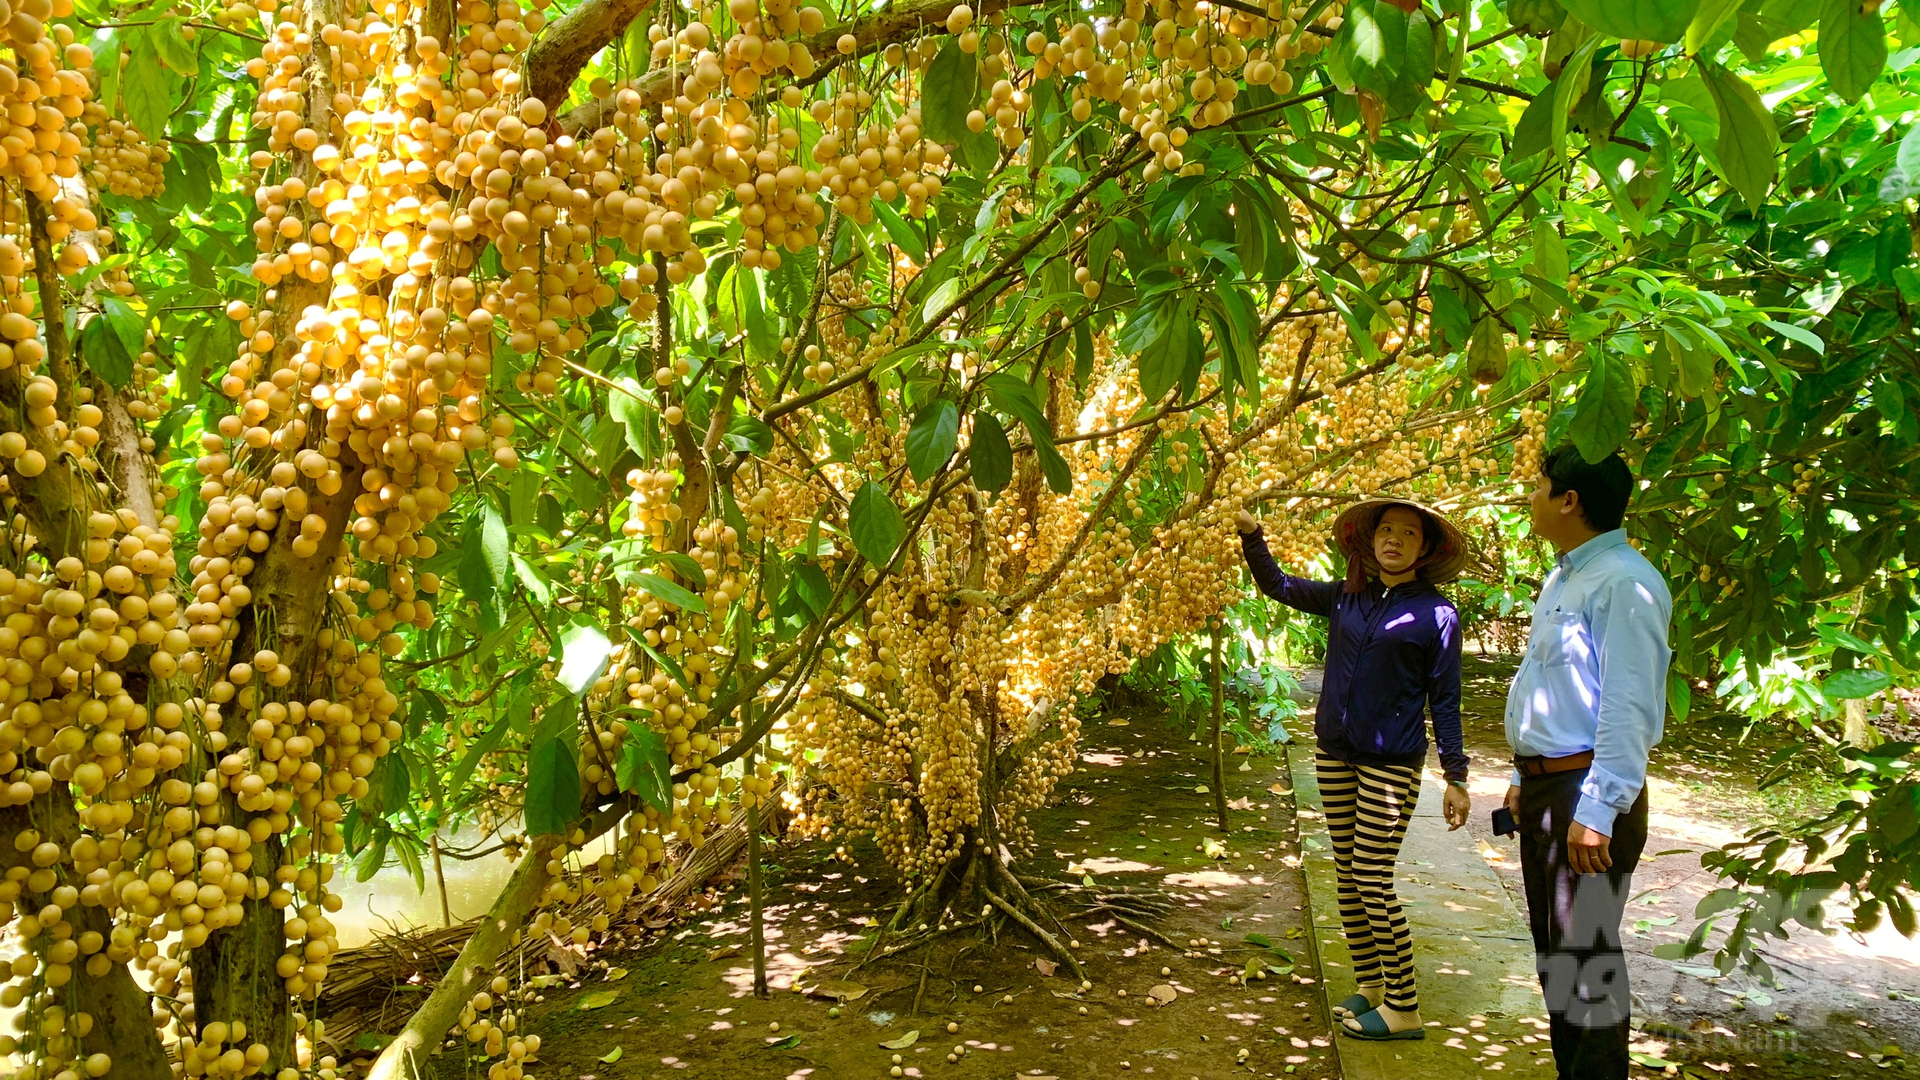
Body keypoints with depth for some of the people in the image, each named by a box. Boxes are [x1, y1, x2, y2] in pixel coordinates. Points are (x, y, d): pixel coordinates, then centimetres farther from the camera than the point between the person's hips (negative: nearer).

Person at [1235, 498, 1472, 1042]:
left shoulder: (1436, 613, -7)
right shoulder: (1346, 598, 5)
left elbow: (1445, 701, -4)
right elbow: (1278, 586, 14)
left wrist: (1456, 777, -6)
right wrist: (1252, 536, -1)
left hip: (1391, 762, -5)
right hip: (1335, 751, 5)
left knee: (1372, 880, -6)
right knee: (1346, 871, 12)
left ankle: (1404, 1010, 7)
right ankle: (1370, 986, 26)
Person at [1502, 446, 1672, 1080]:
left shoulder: (1624, 583, -19)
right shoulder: (1561, 580, 14)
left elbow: (1628, 710, -23)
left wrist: (1597, 811, -26)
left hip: (1586, 791, -10)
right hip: (1545, 787, 10)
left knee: (1585, 960, -3)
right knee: (1553, 951, 19)